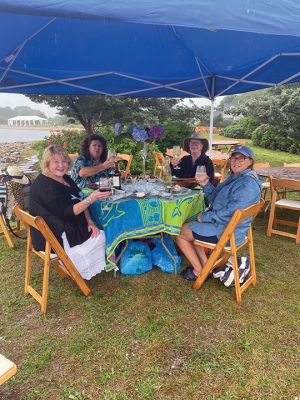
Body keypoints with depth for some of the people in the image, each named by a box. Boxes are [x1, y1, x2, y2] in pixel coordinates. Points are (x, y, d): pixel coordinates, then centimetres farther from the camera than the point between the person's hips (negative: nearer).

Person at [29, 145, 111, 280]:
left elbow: (80, 202, 5)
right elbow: (66, 213, -29)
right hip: (55, 237, -9)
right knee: (103, 237, -1)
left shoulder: (65, 178, 5)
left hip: (69, 226, 9)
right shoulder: (44, 186, -24)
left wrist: (90, 222, -8)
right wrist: (91, 198, -34)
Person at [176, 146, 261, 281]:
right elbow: (215, 199, 12)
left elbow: (230, 213, -30)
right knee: (187, 227, 24)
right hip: (221, 224, 10)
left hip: (226, 232, -10)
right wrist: (206, 184, -4)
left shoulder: (248, 184, -23)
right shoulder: (235, 177, 8)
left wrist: (205, 217, -19)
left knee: (180, 233, 2)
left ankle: (199, 271, 18)